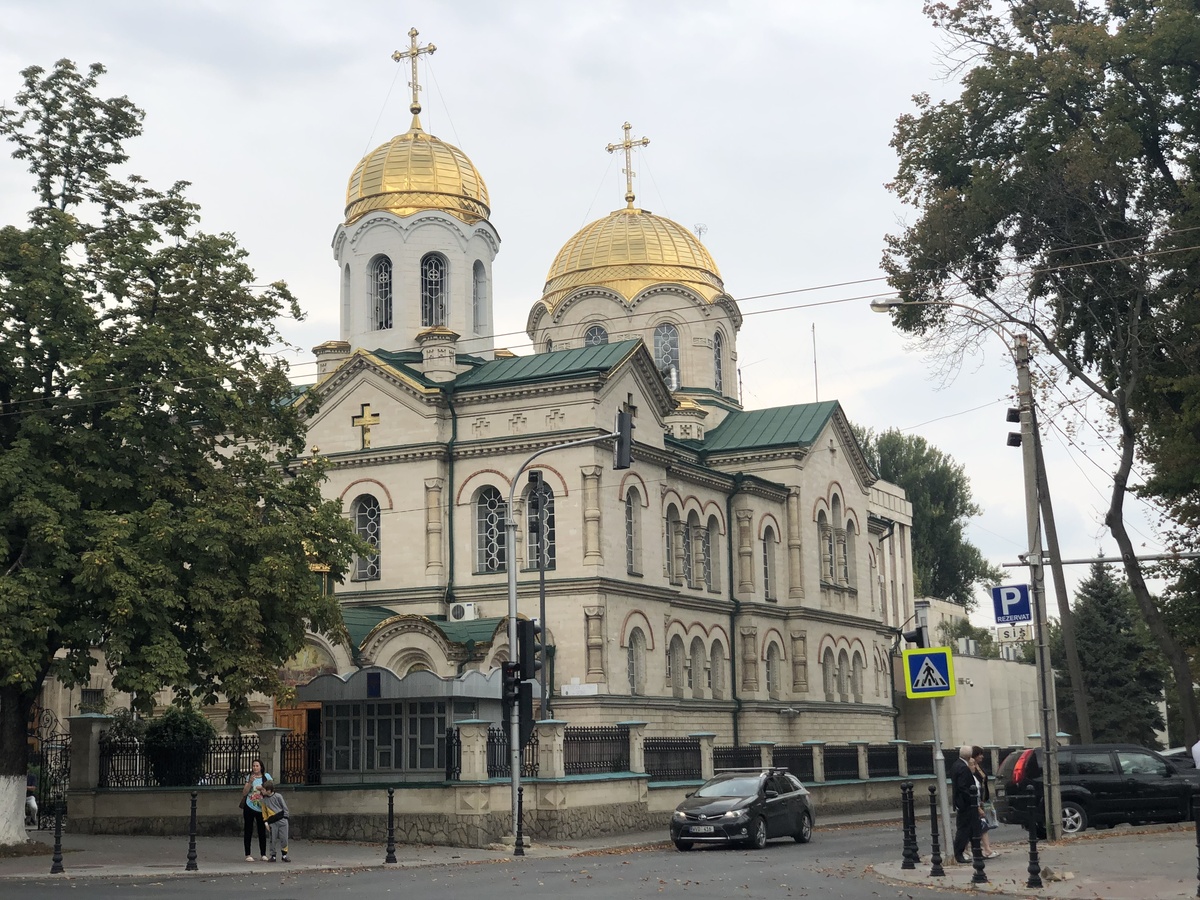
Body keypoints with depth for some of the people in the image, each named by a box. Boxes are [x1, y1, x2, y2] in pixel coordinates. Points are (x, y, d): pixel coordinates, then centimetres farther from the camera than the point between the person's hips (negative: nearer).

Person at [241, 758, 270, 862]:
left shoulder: (266, 776, 3)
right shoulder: (249, 777, 2)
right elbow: (244, 793, -5)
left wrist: (262, 788, -13)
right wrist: (250, 782, -16)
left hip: (261, 809, 0)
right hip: (249, 808, 0)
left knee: (262, 831, 4)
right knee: (248, 831, 1)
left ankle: (263, 854, 11)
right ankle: (248, 855, 6)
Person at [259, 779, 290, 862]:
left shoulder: (278, 796, -5)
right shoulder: (264, 799, 5)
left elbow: (285, 807, 0)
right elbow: (264, 810, 13)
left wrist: (285, 817, -3)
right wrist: (266, 821, 6)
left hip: (282, 820, -3)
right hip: (272, 822, 3)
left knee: (284, 838, 0)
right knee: (273, 839, 1)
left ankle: (284, 855, 11)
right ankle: (273, 855, 11)